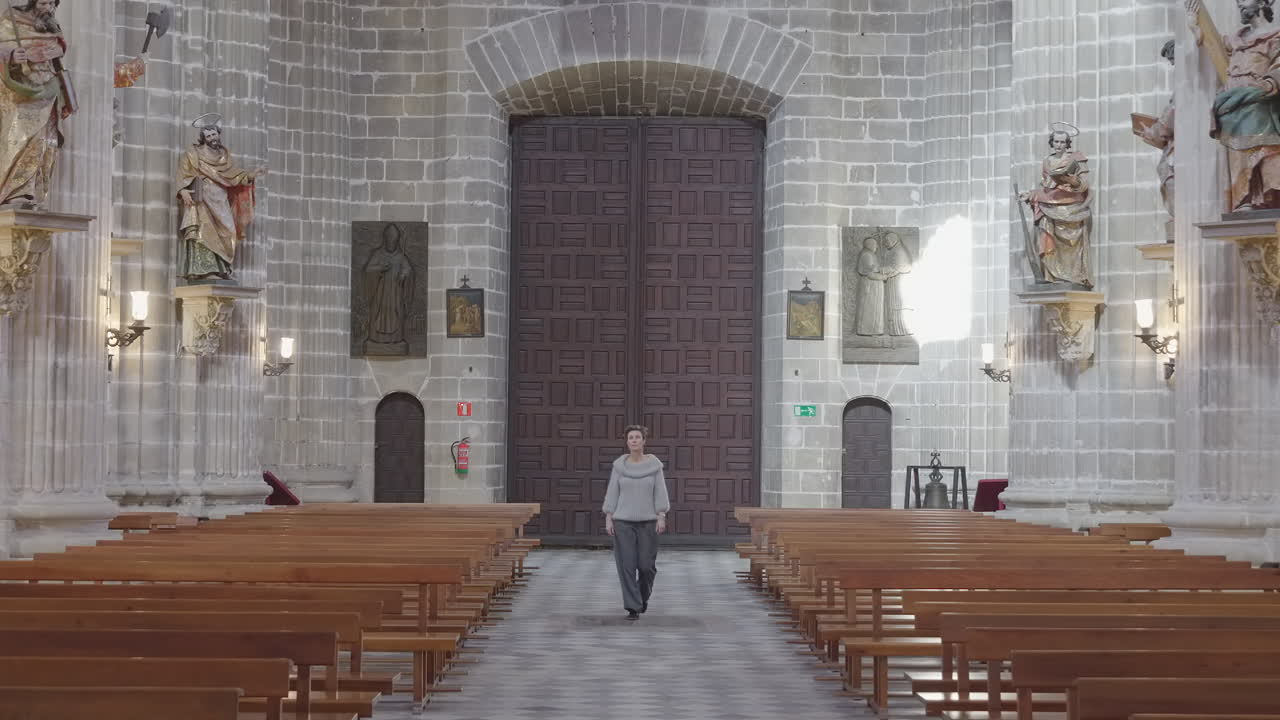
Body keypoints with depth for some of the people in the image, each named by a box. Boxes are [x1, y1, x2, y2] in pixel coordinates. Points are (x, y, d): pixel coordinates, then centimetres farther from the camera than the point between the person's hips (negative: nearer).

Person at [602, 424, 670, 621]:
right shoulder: (619, 466, 1)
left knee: (646, 565, 1)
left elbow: (660, 493, -2)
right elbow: (612, 494, 2)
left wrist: (662, 518, -11)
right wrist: (608, 519, -4)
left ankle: (643, 594, 31)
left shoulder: (654, 465, -1)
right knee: (627, 565, -7)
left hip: (648, 522, 0)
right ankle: (633, 607, -2)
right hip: (623, 522, 0)